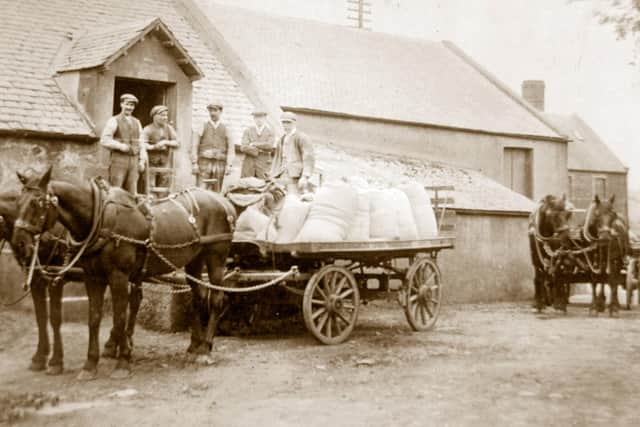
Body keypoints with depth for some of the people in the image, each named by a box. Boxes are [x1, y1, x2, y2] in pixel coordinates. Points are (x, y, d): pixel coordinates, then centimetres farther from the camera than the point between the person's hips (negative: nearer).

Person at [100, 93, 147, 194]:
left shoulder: (137, 122, 17)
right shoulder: (114, 121, 1)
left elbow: (141, 143, 15)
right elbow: (104, 140, -8)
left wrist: (142, 161, 5)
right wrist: (120, 146, -20)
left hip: (134, 161, 5)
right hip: (118, 160, -5)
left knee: (132, 192, 1)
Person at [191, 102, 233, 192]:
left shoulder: (225, 129, 9)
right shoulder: (203, 127, 6)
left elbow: (230, 148, 6)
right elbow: (194, 146, 2)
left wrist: (229, 165, -4)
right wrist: (194, 163, -6)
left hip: (219, 165, 2)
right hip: (204, 163, -2)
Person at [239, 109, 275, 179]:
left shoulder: (270, 132, 9)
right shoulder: (247, 131, 11)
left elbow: (270, 146, -10)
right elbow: (243, 148, -3)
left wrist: (254, 144, -7)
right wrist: (259, 151, -11)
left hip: (264, 167, -1)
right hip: (248, 166, 1)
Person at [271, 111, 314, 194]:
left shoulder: (302, 137, 1)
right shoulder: (281, 140, 23)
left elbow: (309, 159, -7)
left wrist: (305, 177, -18)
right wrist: (273, 176, 16)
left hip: (295, 176, -6)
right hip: (282, 176, 6)